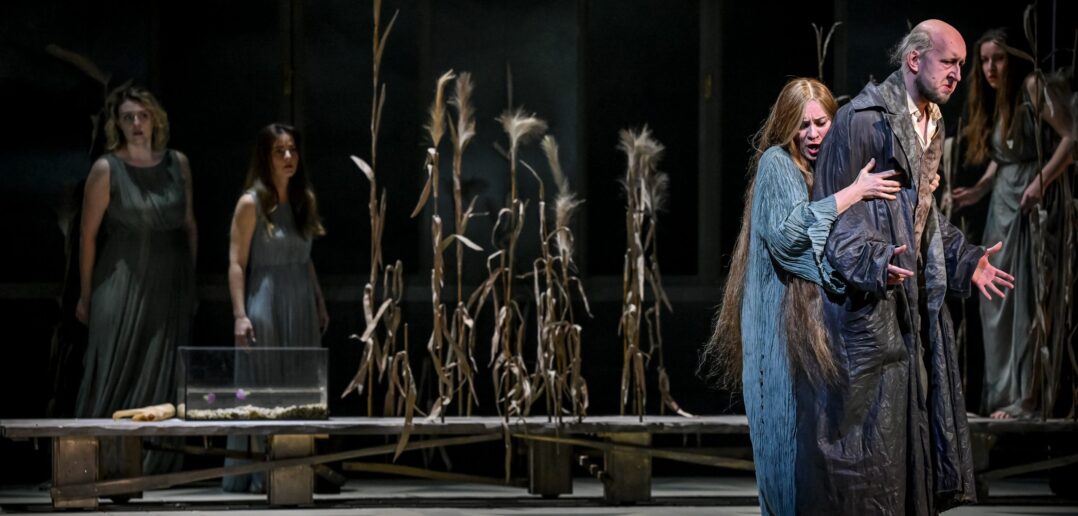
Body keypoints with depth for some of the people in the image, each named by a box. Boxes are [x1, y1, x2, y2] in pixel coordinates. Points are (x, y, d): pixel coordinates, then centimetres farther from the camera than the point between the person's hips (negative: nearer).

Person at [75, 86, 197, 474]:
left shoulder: (177, 164, 6)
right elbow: (88, 234, -3)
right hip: (122, 283, -3)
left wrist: (190, 281, 13)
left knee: (163, 379, 3)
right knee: (115, 373, -3)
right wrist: (86, 295, -3)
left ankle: (156, 465, 9)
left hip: (170, 285, 4)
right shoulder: (107, 169, -6)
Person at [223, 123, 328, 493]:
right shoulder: (251, 204, -7)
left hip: (301, 305, 6)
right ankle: (258, 474, 0)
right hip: (265, 304, -6)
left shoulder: (305, 201, 10)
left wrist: (320, 304, 15)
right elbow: (236, 263, -10)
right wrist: (240, 315, -18)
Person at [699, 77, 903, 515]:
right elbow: (790, 230, -22)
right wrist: (855, 192, -22)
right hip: (782, 322, -7)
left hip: (817, 316, 7)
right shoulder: (776, 164, -6)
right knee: (788, 424, -7)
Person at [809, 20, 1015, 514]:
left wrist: (964, 260, 14)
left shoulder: (930, 124, 13)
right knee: (862, 421, -6)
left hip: (911, 301, 9)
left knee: (911, 418, 10)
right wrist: (875, 262, -30)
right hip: (863, 301, -9)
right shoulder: (863, 118, -15)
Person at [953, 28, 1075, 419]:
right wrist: (978, 190, 10)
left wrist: (1041, 182, -20)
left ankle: (1028, 397, -8)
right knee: (998, 299, 7)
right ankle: (1004, 392, 12)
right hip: (1003, 202, 8)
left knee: (1028, 298, -8)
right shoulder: (993, 102, 15)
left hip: (1033, 202, -8)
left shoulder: (1032, 88, -9)